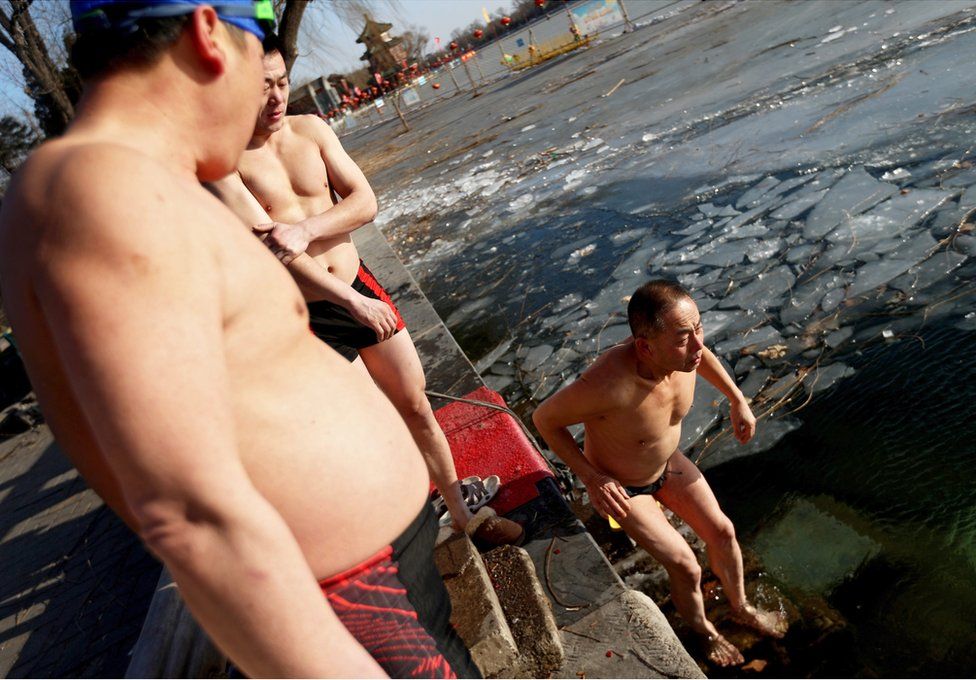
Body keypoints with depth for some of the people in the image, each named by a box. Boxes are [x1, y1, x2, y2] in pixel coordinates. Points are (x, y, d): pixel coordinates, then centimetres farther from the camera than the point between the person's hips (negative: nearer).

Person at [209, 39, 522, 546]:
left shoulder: (311, 129, 3)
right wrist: (355, 304, -22)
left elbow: (365, 201, -3)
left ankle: (463, 516, 32)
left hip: (359, 286, 5)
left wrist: (306, 229, -23)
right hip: (306, 317, -5)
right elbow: (264, 242, -21)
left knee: (416, 406, 13)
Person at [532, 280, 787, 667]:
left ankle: (741, 608, 46)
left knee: (722, 532, 14)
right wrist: (591, 477, -28)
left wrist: (738, 400, 3)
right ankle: (704, 633, 36)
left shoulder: (682, 351, -27)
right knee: (686, 568, 1)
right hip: (620, 487, -6)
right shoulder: (608, 385, -46)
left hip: (668, 462, 6)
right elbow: (545, 418, -27)